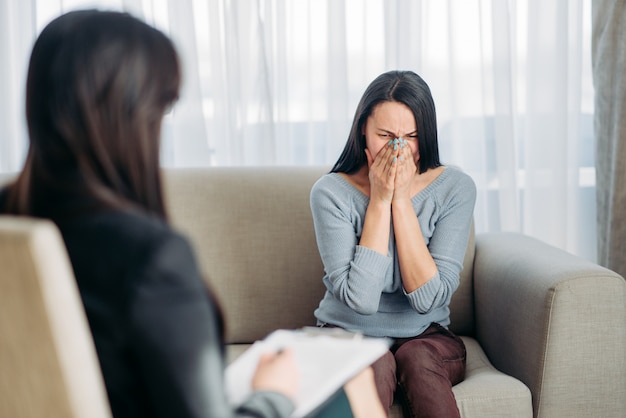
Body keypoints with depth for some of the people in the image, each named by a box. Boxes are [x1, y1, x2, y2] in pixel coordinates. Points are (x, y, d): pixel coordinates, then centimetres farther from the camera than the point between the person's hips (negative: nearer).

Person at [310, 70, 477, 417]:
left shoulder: (455, 188, -7)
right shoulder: (331, 191, -11)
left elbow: (429, 298, -15)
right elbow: (360, 299, -20)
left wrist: (401, 200, -18)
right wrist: (379, 200, -19)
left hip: (426, 338, 1)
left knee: (417, 359, -32)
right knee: (375, 366, -32)